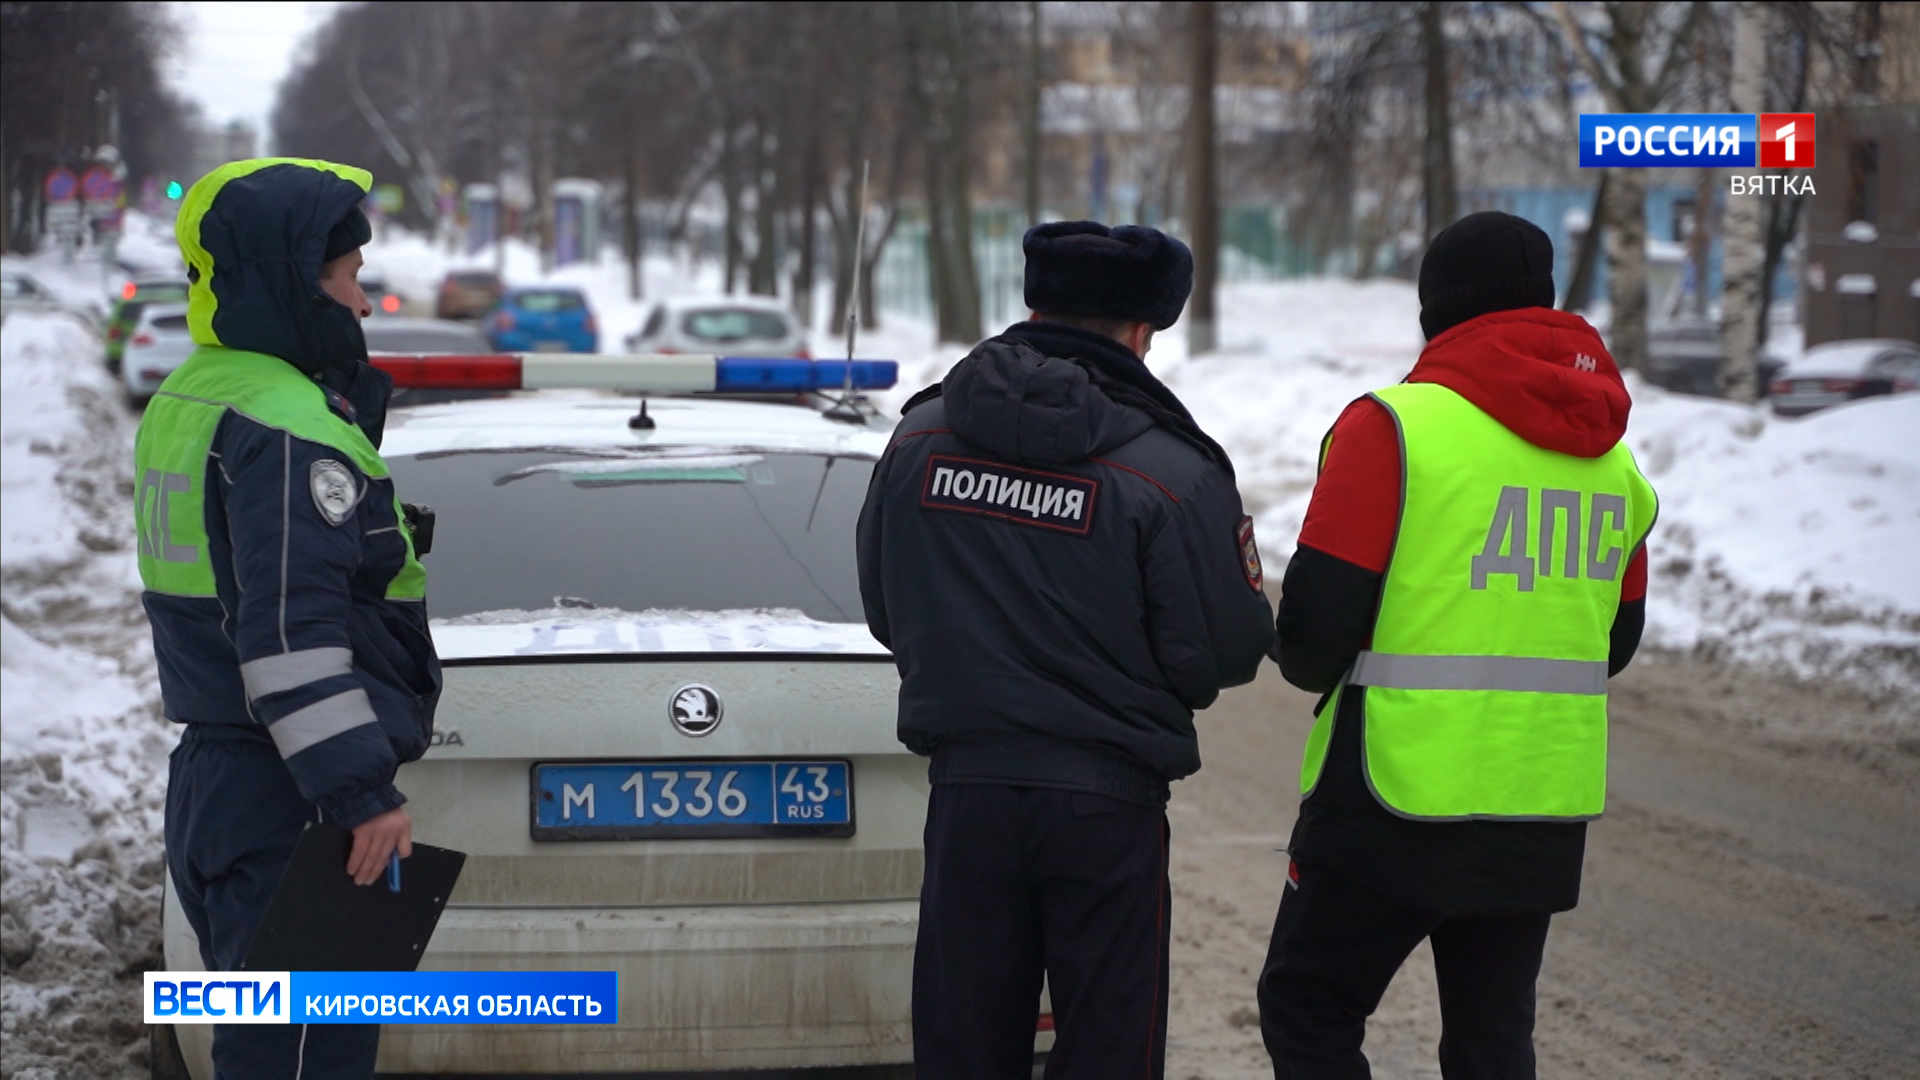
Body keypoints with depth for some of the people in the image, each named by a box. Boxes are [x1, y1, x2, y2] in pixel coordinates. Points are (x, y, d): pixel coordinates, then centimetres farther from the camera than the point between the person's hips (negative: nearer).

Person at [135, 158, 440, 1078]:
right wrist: (360, 792, -23)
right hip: (290, 801, -11)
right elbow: (292, 630, -24)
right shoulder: (285, 426, -18)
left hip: (214, 784, 11)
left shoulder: (188, 399, 15)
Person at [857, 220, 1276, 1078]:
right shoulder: (1173, 471, -14)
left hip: (966, 788, 4)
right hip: (1108, 802, -4)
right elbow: (1226, 652, -10)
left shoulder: (920, 436, 0)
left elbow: (884, 609, 10)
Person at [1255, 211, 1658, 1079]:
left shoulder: (1394, 424, -11)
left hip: (1400, 799, -6)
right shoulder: (1612, 457, 9)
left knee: (1307, 1009, 6)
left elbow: (1319, 617, -12)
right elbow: (1613, 641, 15)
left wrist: (1313, 667, 9)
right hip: (1547, 814, 6)